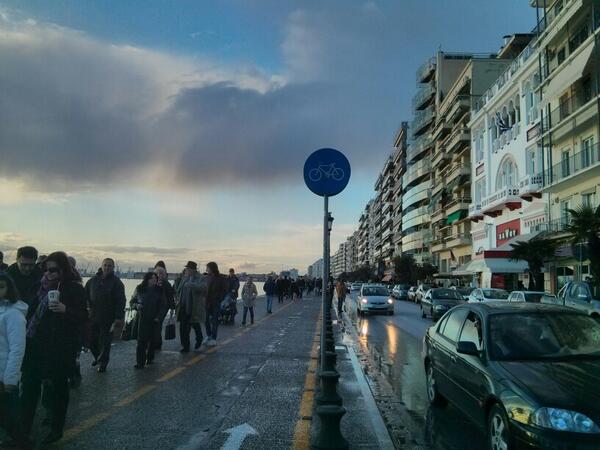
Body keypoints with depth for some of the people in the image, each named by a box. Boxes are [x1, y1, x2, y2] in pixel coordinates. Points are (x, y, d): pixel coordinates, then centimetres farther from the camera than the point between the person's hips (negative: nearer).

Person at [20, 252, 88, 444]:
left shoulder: (75, 288, -7)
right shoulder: (44, 284, 6)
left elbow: (83, 317, -7)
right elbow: (33, 308, 17)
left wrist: (65, 309, -23)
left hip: (61, 346, -4)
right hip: (36, 342, 4)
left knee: (59, 386, 8)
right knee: (29, 385, 4)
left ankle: (57, 428, 23)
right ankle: (24, 427, 18)